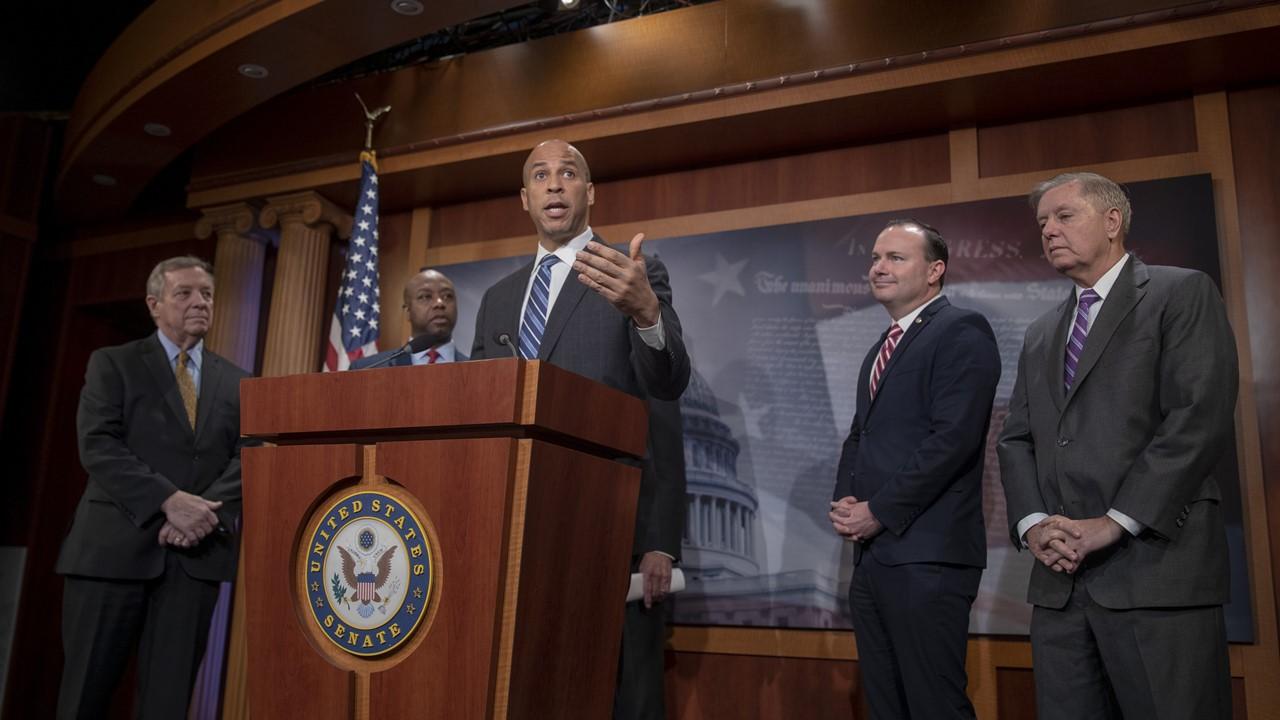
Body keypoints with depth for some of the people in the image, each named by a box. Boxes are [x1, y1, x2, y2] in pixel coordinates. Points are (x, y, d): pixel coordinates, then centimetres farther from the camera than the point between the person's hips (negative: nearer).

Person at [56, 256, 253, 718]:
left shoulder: (236, 382, 14)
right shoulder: (112, 363, 5)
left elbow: (249, 458, 3)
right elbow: (98, 446, -8)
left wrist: (207, 511, -15)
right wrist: (169, 500, -19)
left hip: (196, 551, 2)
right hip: (116, 545, -2)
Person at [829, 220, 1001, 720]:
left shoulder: (962, 331, -6)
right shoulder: (880, 350, 21)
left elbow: (954, 436, -16)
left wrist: (879, 510, -13)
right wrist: (844, 501, 5)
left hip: (927, 556, -8)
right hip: (871, 554, 8)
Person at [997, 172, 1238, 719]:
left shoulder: (1182, 294, 2)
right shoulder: (1041, 334, 21)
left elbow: (1200, 419, -10)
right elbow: (1015, 440, 15)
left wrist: (1114, 523, -14)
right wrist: (1033, 522, -3)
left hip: (1157, 568, -5)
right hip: (1059, 579, 6)